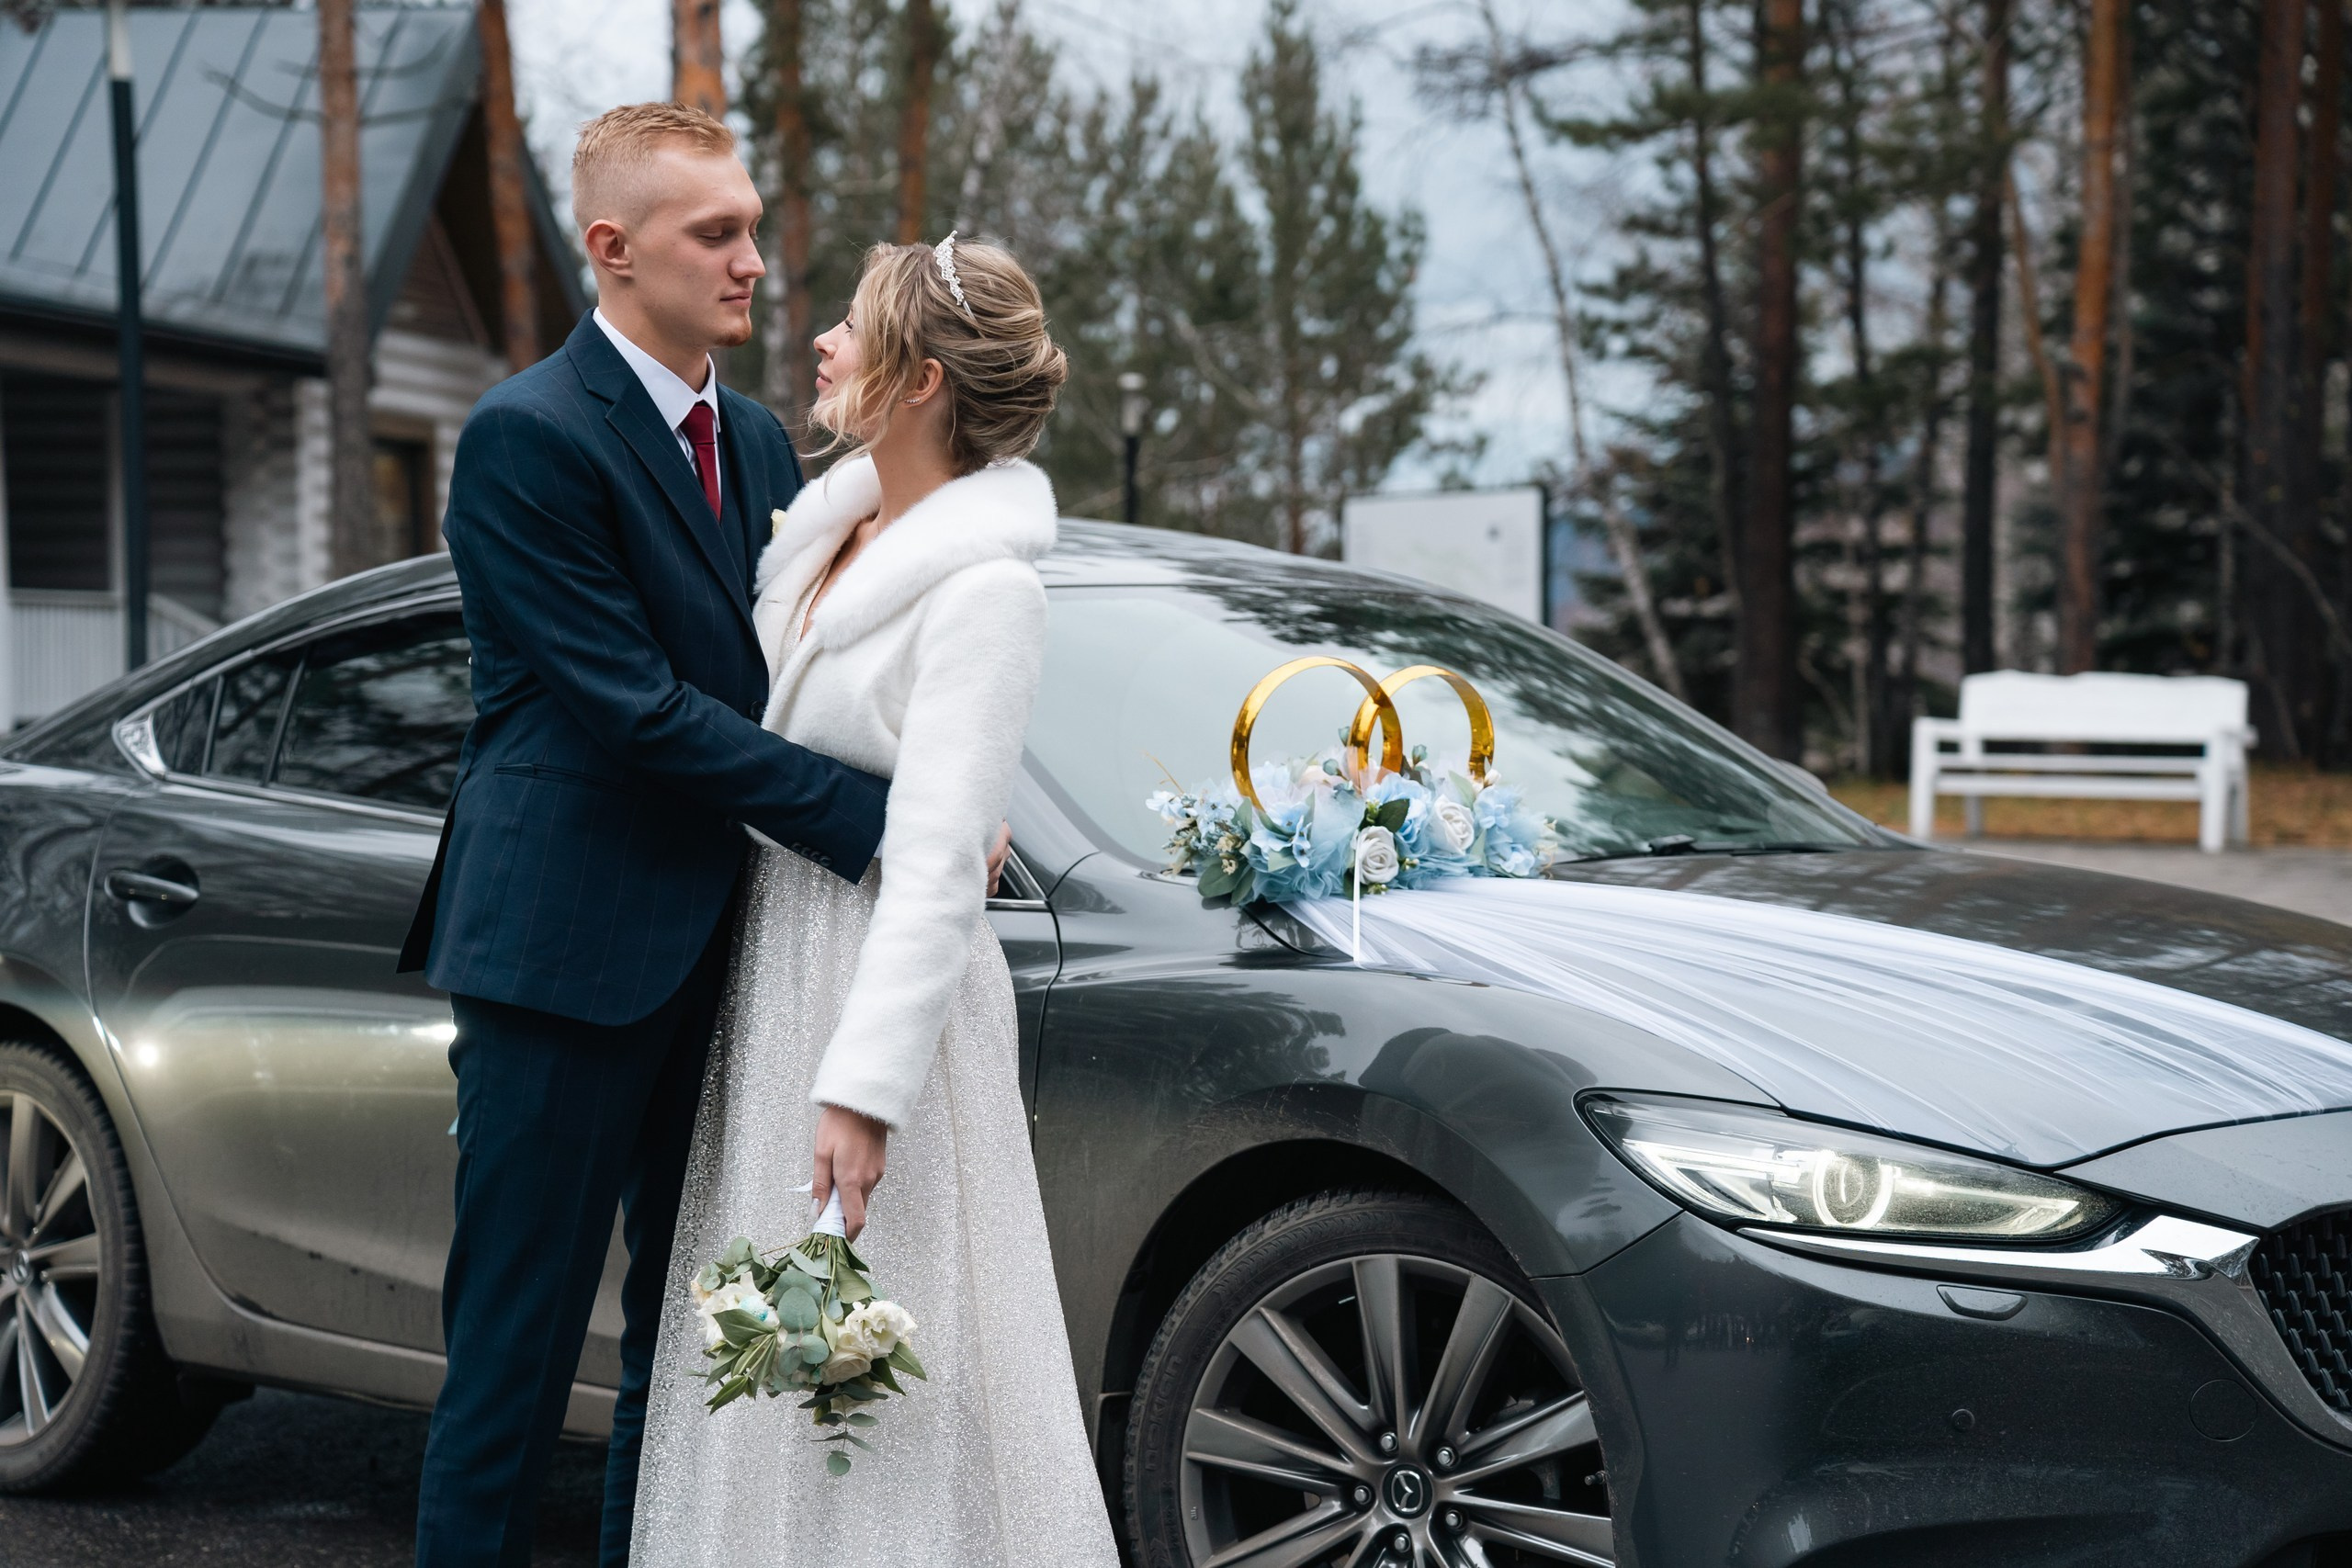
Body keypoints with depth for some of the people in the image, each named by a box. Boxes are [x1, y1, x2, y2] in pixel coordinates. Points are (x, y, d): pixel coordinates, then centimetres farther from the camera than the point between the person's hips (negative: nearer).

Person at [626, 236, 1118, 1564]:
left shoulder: (986, 585, -18)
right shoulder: (827, 520, 7)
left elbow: (938, 863, -23)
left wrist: (864, 1091, -26)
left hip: (886, 986, -8)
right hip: (771, 966, 8)